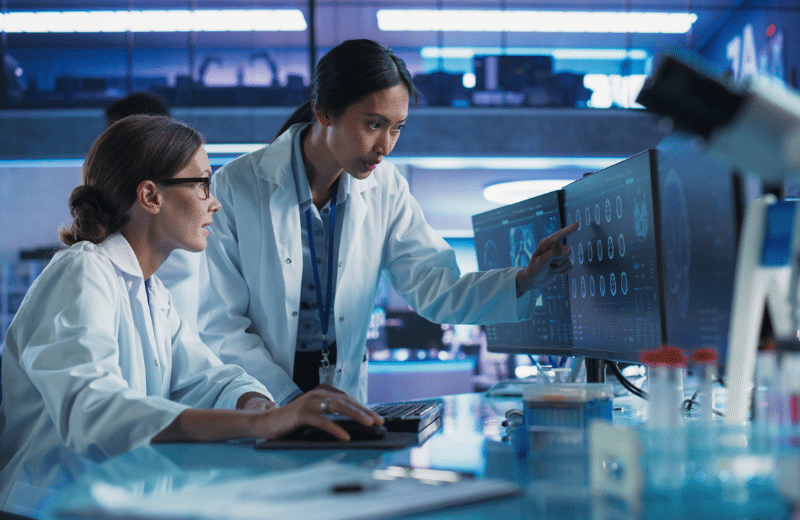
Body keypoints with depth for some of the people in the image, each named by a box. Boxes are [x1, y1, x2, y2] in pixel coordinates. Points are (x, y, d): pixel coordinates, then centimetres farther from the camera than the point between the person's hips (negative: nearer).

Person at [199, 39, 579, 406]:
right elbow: (217, 325, -9)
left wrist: (524, 281, -21)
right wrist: (291, 400, -19)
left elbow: (434, 289, -5)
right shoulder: (235, 187, -10)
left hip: (342, 402, 1)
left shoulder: (386, 188, 1)